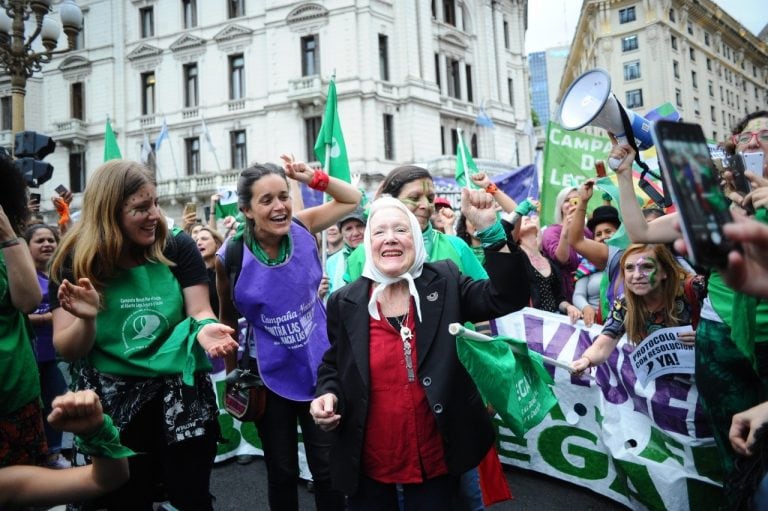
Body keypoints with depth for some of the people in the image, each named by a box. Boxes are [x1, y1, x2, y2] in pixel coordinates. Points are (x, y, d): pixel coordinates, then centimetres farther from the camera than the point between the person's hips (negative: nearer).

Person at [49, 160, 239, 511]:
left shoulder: (178, 248, -8)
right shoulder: (76, 264, -7)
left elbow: (200, 312, -5)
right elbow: (68, 351, -6)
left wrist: (204, 329, -28)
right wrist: (86, 320, -28)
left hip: (181, 398, 0)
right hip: (113, 404, 1)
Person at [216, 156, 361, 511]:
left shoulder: (302, 227, -11)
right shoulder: (231, 256, -16)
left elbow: (353, 199, 2)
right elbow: (228, 317, -1)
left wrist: (315, 178, -15)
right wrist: (232, 374, 8)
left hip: (319, 367, 1)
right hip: (270, 376, -1)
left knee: (328, 468, 9)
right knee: (281, 473, 15)